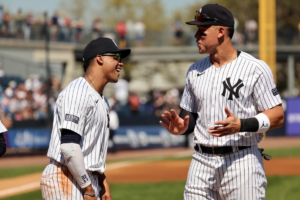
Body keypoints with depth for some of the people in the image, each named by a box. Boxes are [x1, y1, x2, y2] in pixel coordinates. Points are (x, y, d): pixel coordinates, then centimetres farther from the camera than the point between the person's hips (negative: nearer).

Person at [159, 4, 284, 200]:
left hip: (241, 160, -5)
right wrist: (181, 127, -3)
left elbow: (277, 116, -7)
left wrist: (241, 125, -23)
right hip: (202, 161, 5)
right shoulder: (195, 71, 13)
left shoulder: (255, 68, -5)